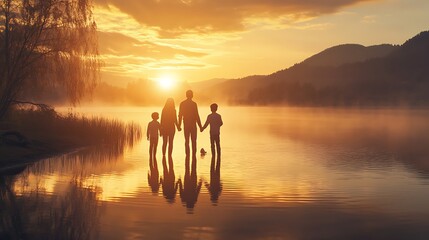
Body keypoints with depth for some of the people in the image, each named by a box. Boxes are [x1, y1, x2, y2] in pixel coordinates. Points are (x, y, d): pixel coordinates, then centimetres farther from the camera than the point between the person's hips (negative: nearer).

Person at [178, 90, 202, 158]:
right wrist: (200, 126, -5)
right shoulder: (194, 104, -10)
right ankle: (194, 155, 0)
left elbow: (180, 115, 5)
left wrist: (179, 125, 11)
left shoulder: (182, 104, 3)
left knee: (187, 141, 9)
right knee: (193, 141, 3)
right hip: (193, 125, -3)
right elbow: (196, 116, -11)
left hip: (186, 125, 3)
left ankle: (187, 154, 7)